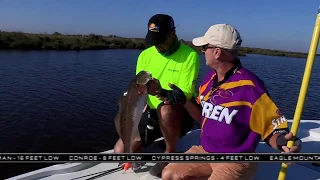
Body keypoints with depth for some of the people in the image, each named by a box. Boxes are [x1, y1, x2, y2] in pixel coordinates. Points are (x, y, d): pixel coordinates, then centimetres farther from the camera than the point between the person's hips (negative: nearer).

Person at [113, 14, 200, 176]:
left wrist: (161, 92, -38)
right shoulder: (145, 55, 0)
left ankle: (171, 153, -11)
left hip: (180, 114, -3)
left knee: (165, 108, -39)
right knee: (120, 151, -4)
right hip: (152, 113, 4)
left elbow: (186, 95, -20)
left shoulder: (189, 55, -15)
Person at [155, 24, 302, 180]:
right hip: (204, 151, 7)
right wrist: (183, 101, -2)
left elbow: (272, 126, -17)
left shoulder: (248, 86, -23)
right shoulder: (210, 77, 2)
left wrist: (281, 142, -39)